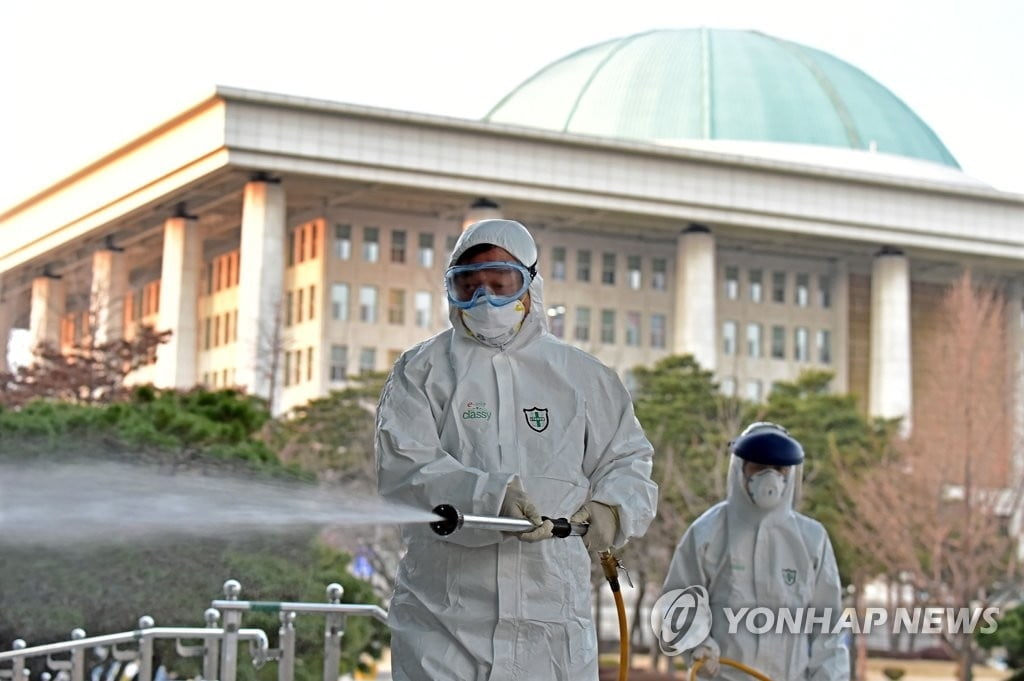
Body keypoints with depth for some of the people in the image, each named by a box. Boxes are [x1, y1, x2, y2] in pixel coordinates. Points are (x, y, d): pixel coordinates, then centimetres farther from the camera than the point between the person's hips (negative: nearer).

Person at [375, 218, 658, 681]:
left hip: (553, 618, 2)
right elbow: (402, 468, -8)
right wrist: (491, 496, -23)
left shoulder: (581, 377, 14)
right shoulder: (423, 370, 5)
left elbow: (627, 457, 22)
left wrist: (612, 508, -1)